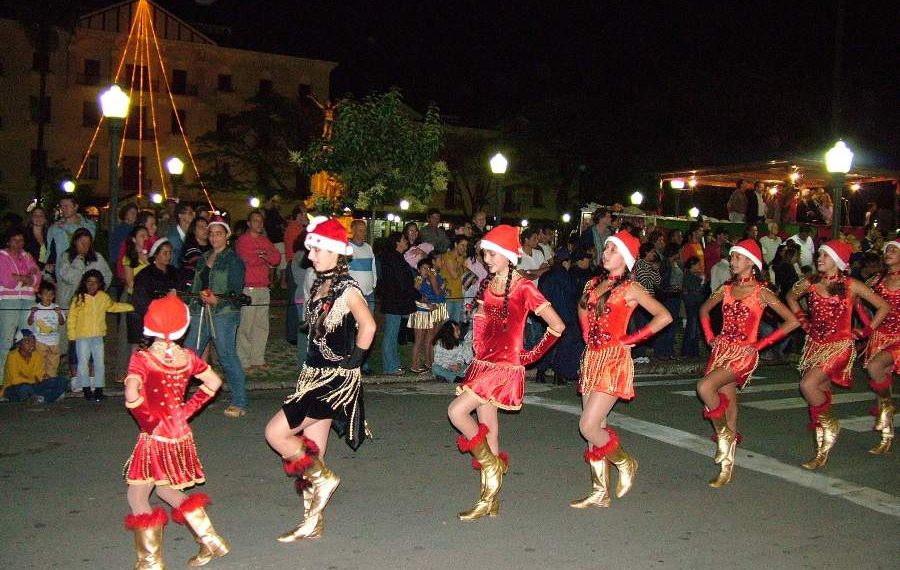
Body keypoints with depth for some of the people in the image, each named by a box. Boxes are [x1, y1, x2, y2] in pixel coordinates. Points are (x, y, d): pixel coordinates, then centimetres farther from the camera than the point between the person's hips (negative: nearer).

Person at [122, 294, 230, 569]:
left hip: (154, 438, -6)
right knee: (167, 489, 24)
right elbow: (214, 383, 8)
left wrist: (147, 421, -14)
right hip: (182, 436, 6)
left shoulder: (142, 358, -14)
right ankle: (210, 540, 21)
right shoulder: (187, 357, 0)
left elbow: (132, 395, -28)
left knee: (138, 496, 9)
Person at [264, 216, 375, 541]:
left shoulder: (347, 289, -15)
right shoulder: (319, 286, 10)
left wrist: (353, 362, -17)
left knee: (276, 433, -12)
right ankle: (313, 523, 23)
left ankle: (323, 479, 7)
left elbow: (368, 326, -26)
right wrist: (312, 366, 13)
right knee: (311, 451, 12)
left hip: (336, 380, -8)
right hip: (315, 376, 8)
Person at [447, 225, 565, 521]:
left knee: (457, 411, -17)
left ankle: (490, 463, 4)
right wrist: (479, 350, 11)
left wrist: (533, 353, -4)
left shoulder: (523, 288, -12)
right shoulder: (487, 284, 10)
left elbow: (557, 325, -12)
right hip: (484, 363, 7)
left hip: (505, 366, -7)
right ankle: (490, 501, 17)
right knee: (488, 429, 9)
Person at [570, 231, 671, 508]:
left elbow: (664, 316, -13)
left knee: (588, 427, -11)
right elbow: (583, 308, 31)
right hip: (591, 359, 7)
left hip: (613, 361, -7)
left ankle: (625, 462, 16)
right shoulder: (594, 284, 11)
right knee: (595, 426, 8)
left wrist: (631, 339, -11)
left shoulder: (630, 288, -8)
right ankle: (600, 492, 17)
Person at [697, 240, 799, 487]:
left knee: (705, 387, -27)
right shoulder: (726, 289, 7)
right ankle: (726, 466, 21)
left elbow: (793, 321, -9)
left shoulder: (761, 292, -7)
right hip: (721, 350, 6)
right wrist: (709, 337, 10)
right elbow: (704, 310, 24)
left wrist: (761, 344, -10)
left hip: (744, 354, -6)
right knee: (727, 402, 9)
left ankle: (724, 433, -2)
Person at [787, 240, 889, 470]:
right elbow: (791, 297, 23)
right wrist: (802, 320, 12)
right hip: (815, 344, 5)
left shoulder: (851, 286, -8)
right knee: (821, 392, 8)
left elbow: (884, 307, 0)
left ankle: (830, 424, 4)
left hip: (839, 345, -5)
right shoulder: (810, 283, 2)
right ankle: (822, 452, 18)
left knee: (808, 384, -23)